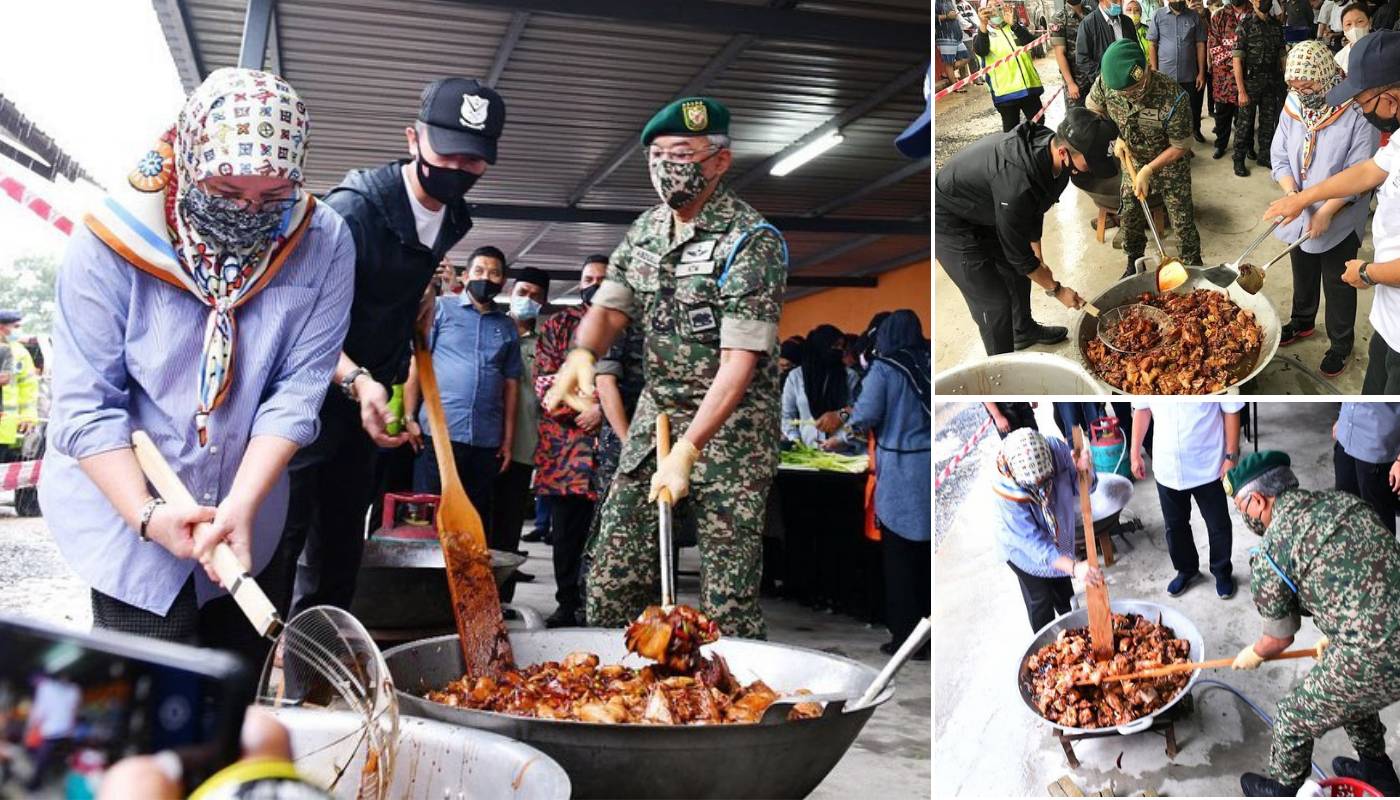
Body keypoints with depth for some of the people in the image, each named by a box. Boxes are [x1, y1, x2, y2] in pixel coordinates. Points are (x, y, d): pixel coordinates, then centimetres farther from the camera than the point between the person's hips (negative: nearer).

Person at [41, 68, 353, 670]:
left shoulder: (324, 245, -13)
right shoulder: (113, 242, -17)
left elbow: (297, 390, -14)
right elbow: (86, 402, -15)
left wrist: (243, 504, -22)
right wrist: (147, 514, -24)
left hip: (246, 505, 3)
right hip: (125, 500, -2)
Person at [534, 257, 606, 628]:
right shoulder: (558, 324, 16)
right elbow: (543, 377, 7)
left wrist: (601, 409, -12)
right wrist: (578, 406, -8)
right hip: (563, 441, 2)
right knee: (565, 526, 5)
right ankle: (568, 604, 14)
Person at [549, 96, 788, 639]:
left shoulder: (752, 242, -16)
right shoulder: (647, 229, 7)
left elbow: (739, 361, -22)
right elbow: (610, 306, 13)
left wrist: (687, 450, -28)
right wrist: (582, 353, -11)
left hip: (730, 424, -6)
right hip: (656, 411, 6)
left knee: (728, 602, -5)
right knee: (611, 578, 6)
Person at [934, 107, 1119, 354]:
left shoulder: (1047, 146, -14)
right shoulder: (1016, 183, -41)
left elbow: (1035, 208, 7)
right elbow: (1017, 252, -25)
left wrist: (1037, 258, 13)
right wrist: (1056, 290, -11)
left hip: (986, 212, 9)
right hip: (951, 223, -9)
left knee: (1017, 272, 22)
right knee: (993, 302, -8)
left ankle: (1024, 331, 47)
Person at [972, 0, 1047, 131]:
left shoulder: (1015, 27, 12)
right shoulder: (982, 33, 3)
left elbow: (1030, 42, -9)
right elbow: (980, 51, -21)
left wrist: (1012, 23, -24)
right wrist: (983, 25, -38)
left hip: (1028, 87, 3)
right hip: (1005, 91, -3)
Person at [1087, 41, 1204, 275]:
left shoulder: (1173, 98, -37)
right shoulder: (1105, 84, -28)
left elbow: (1181, 148, -21)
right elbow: (1092, 110, -3)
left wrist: (1148, 170, -24)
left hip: (1169, 163, -3)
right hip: (1133, 160, 3)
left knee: (1183, 221, 5)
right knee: (1128, 216, 15)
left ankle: (1193, 266, 28)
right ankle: (1134, 263, 39)